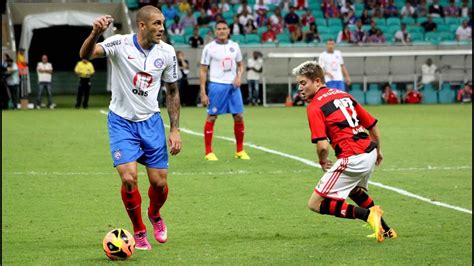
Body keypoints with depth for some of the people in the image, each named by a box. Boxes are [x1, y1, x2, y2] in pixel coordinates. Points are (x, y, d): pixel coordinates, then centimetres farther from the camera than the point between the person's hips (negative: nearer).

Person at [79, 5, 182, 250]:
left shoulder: (166, 52, -5)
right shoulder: (120, 44, -17)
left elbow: (172, 91, 6)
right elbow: (86, 54, -33)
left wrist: (175, 130, 1)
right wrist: (95, 34, -54)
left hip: (151, 121, 3)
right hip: (121, 121, -3)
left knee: (159, 182, 2)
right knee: (129, 178, -15)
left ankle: (155, 215, 36)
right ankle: (139, 232, 8)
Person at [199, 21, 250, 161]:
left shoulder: (234, 46, 9)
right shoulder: (209, 48, -4)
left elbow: (240, 65, 19)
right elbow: (203, 70, -3)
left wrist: (238, 77, -3)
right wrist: (203, 93, -8)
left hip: (233, 85, 4)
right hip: (217, 85, -4)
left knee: (239, 116, 2)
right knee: (211, 117, -2)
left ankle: (240, 151, 14)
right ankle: (208, 152, 5)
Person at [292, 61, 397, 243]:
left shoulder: (314, 106, -7)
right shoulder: (344, 95, 16)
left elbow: (322, 146, -18)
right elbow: (372, 125, 19)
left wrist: (323, 162, 3)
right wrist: (378, 150, 34)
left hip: (351, 159, -9)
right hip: (370, 154, 9)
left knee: (315, 204, -2)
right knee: (355, 191, 38)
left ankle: (367, 215, -11)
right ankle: (385, 230, 41)